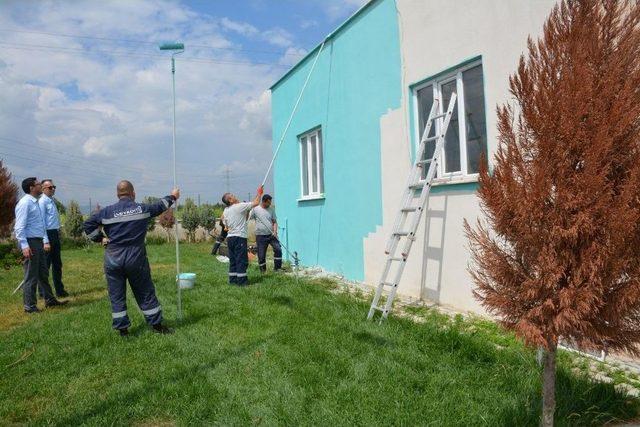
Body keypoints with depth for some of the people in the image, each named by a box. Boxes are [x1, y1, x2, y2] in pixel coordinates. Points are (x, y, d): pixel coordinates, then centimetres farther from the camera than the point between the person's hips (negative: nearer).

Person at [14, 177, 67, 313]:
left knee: (43, 273, 17)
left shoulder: (36, 202, 15)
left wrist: (45, 241, 16)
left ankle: (49, 300, 27)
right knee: (31, 276, -2)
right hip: (30, 242, -9)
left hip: (39, 242, 9)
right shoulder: (25, 203, -14)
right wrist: (24, 246, -24)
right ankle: (30, 306, 8)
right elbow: (19, 227, -19)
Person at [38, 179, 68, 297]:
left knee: (57, 264, 14)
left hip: (55, 234, 9)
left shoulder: (52, 201, 15)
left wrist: (58, 233, 15)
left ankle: (59, 290, 23)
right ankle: (43, 292, 8)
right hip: (48, 234, -9)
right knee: (45, 264, -1)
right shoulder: (42, 201, -12)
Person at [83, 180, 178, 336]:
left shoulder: (107, 211, -1)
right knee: (146, 292, 10)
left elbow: (88, 225, 1)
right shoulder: (142, 208, -2)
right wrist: (173, 197, 31)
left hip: (113, 259, 1)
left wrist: (100, 238, 11)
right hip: (136, 259, -1)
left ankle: (122, 329, 15)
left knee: (116, 296, 11)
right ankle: (156, 324, 16)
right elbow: (160, 206, 14)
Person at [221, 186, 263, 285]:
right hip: (239, 237, -8)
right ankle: (241, 280, -2)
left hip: (230, 237, 8)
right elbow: (255, 203, -7)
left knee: (232, 260, 12)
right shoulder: (240, 206, -11)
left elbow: (226, 226, 17)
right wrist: (259, 193, 6)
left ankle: (233, 279, 15)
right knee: (242, 260, -3)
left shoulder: (226, 210, 10)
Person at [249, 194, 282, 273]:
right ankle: (263, 271, 19)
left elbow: (274, 222, 9)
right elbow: (247, 218, -6)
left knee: (278, 249, -7)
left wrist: (275, 231, -6)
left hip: (271, 235, 3)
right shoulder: (255, 209, -2)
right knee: (261, 255, 3)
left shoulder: (271, 209, 7)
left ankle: (277, 267, 6)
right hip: (261, 236, -3)